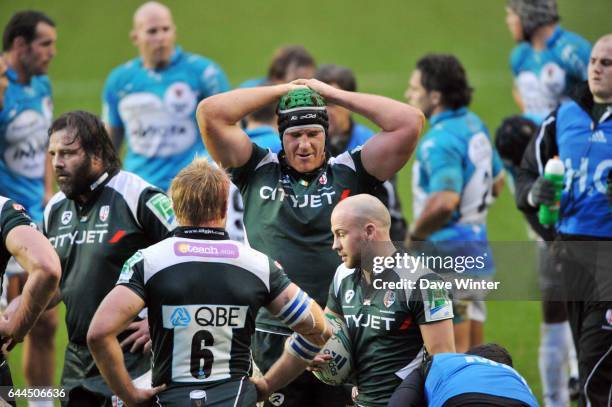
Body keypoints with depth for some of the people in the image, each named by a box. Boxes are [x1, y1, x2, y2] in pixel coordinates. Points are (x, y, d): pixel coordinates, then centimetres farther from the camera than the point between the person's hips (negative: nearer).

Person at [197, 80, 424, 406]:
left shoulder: (349, 172, 7)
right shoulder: (259, 170, 8)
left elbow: (409, 122, 1)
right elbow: (210, 113, 2)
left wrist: (333, 94, 6)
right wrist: (283, 91, 8)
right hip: (273, 339, 0)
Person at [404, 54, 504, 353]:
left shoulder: (440, 140, -20)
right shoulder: (474, 125, 11)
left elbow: (444, 202, -33)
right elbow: (497, 181, 24)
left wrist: (415, 234, -17)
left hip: (448, 252, -10)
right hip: (477, 244, 10)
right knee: (474, 353, 14)